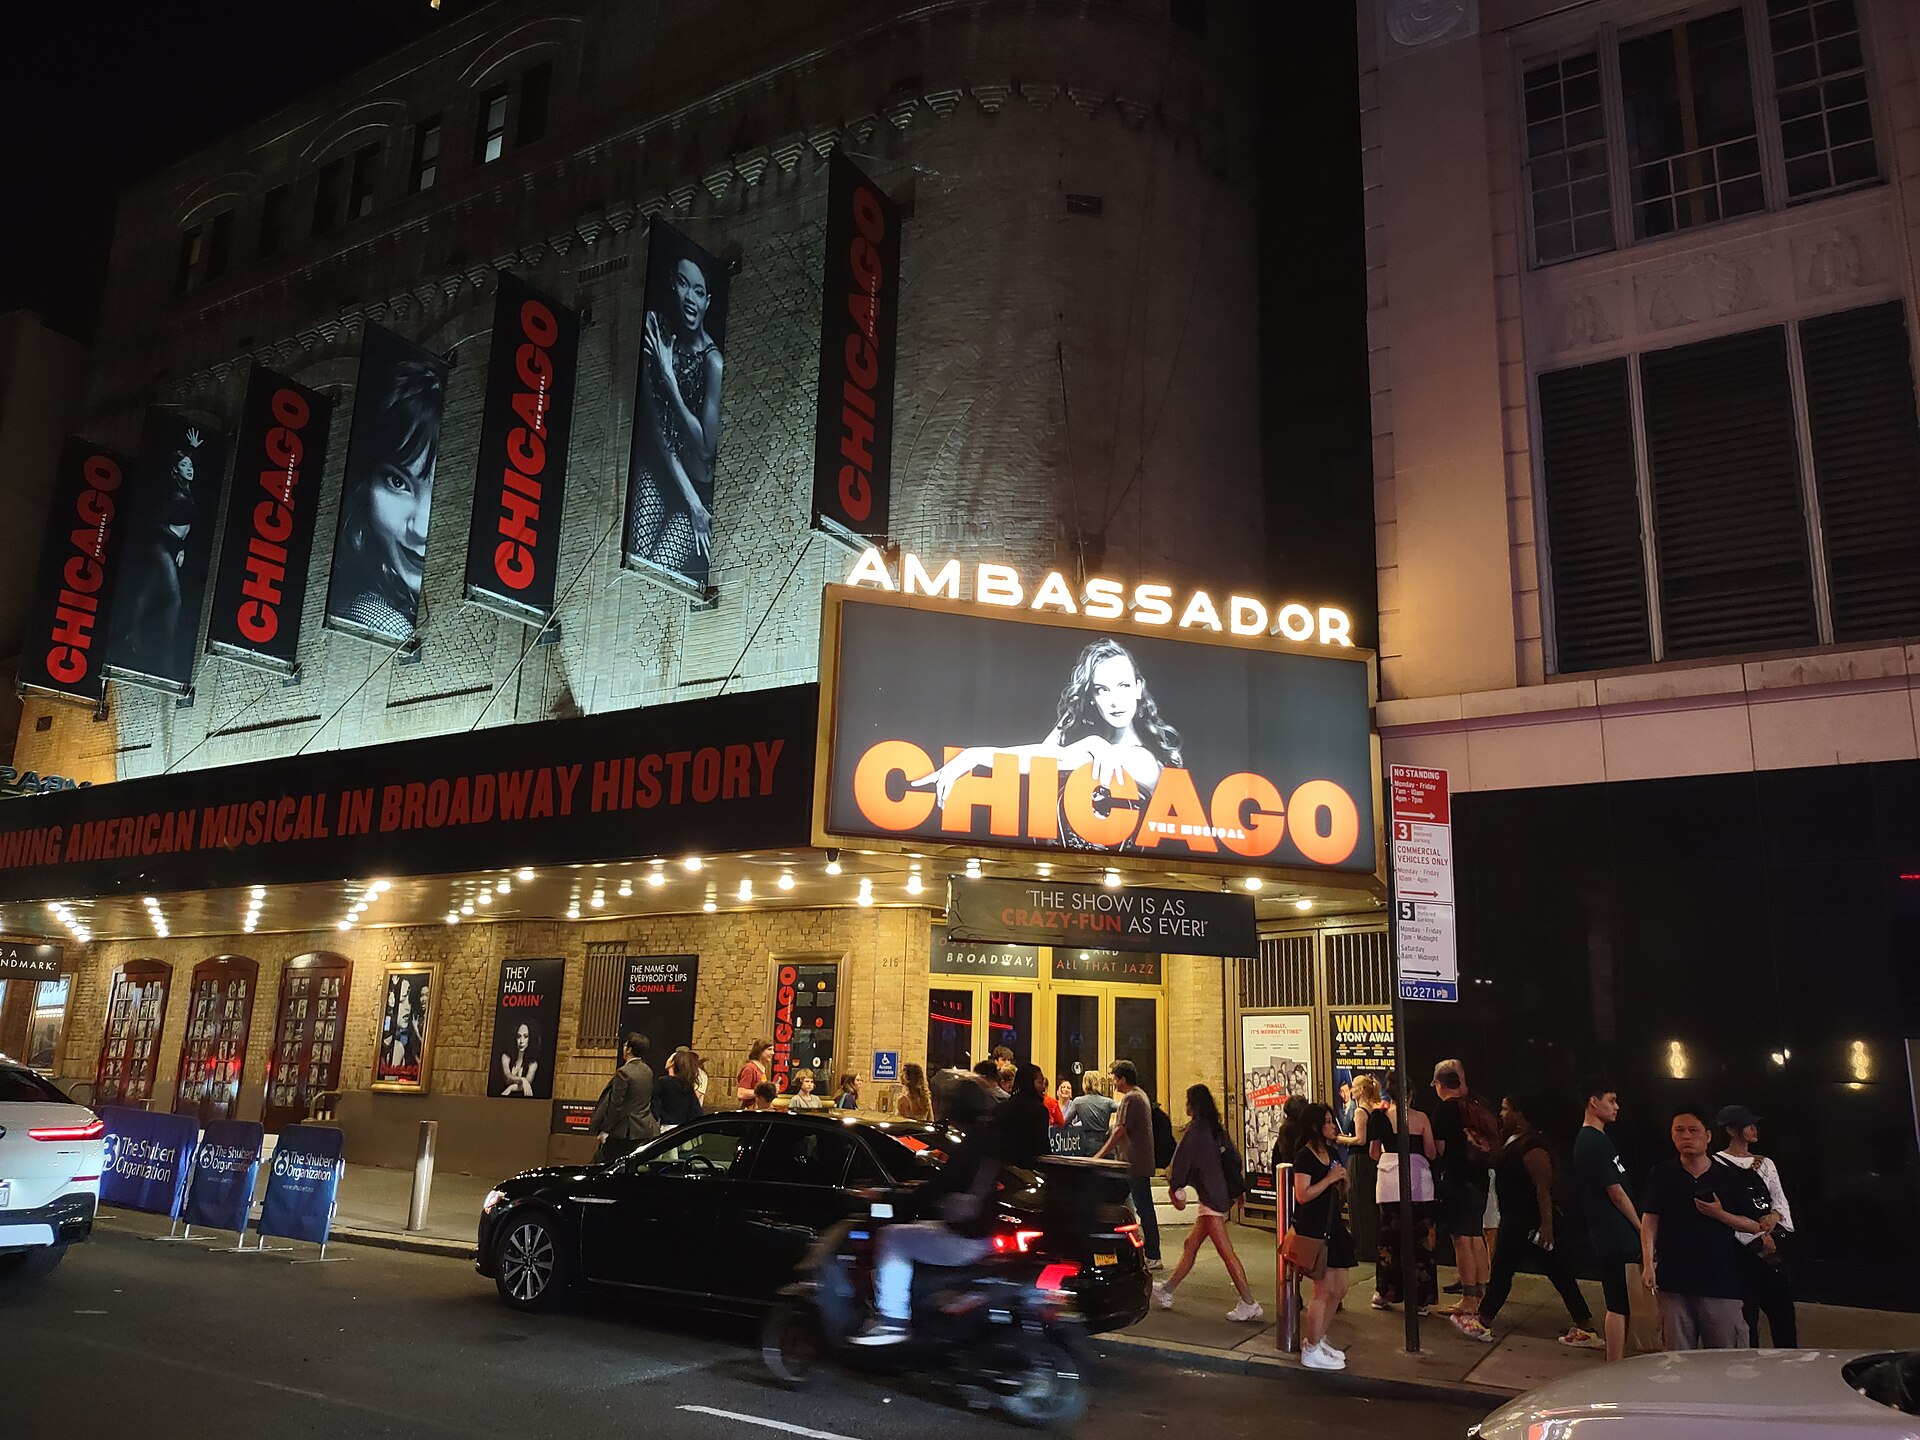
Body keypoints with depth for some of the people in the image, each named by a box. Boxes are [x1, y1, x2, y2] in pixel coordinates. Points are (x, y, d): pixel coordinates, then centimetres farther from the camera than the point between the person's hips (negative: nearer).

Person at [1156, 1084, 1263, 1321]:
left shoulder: (1196, 1130, -13)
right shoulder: (1216, 1129, 12)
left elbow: (1182, 1159, -9)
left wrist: (1174, 1187, 4)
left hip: (1210, 1197, -10)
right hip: (1221, 1194, 10)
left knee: (1226, 1251, -7)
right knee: (1191, 1245, 16)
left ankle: (1249, 1304, -7)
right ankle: (1166, 1291, 25)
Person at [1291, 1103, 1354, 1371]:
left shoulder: (1330, 1153, 12)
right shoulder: (1304, 1156, -13)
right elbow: (1302, 1195, -22)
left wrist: (1342, 1179, 3)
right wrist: (1329, 1178, -18)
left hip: (1332, 1228, 9)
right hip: (1313, 1231, -9)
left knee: (1339, 1290, 12)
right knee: (1324, 1291, -6)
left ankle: (1316, 1339, 26)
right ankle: (1311, 1352, 5)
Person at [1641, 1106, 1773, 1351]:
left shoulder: (1731, 1176, 6)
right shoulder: (1661, 1175, 6)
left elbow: (1755, 1225, 8)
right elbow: (1649, 1221, 5)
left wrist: (1721, 1215, -10)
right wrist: (1648, 1264, -4)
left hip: (1722, 1282, 0)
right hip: (1674, 1282, 0)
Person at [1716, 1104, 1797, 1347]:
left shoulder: (1765, 1164, 16)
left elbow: (1780, 1202, 11)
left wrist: (1772, 1230, -7)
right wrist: (1756, 1239, -13)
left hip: (1771, 1245, 6)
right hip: (1741, 1249, -6)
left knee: (1782, 1307, 5)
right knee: (1747, 1313, -3)